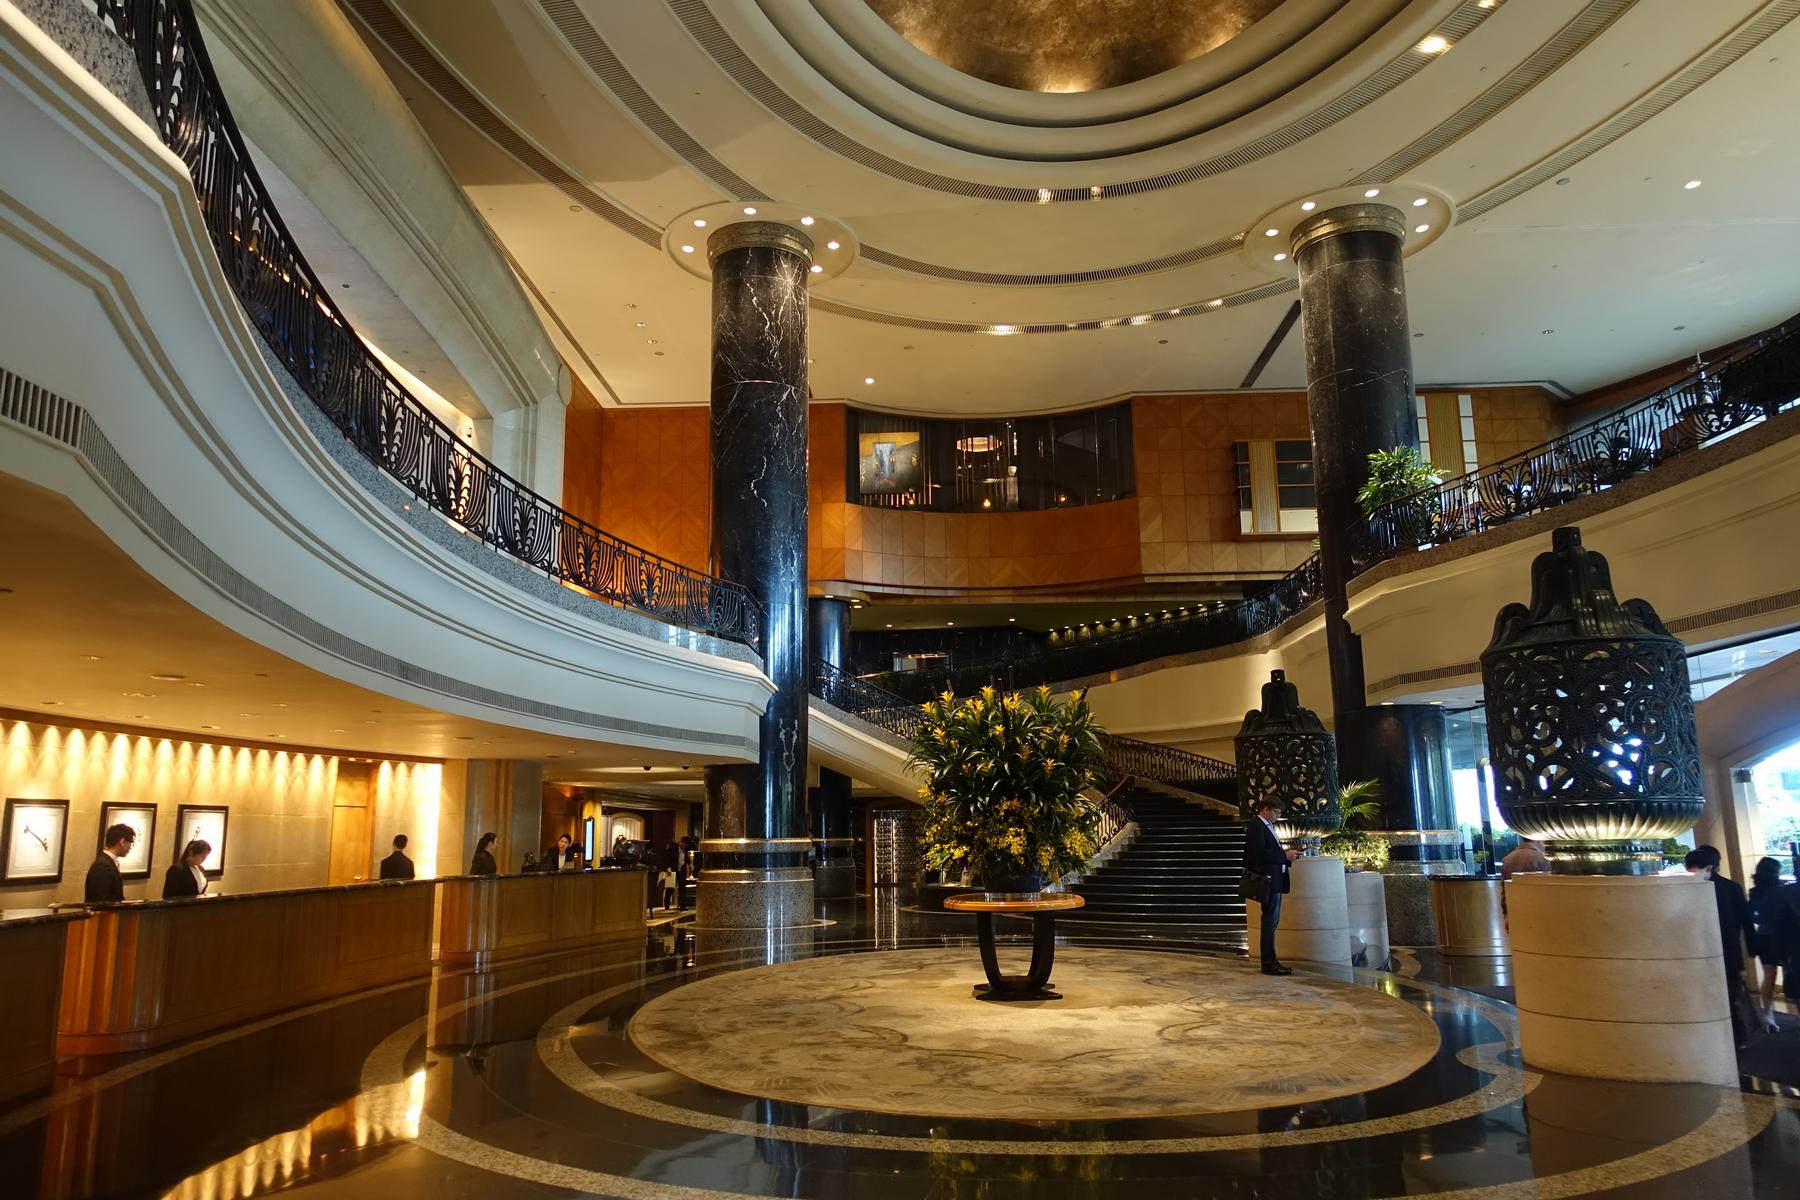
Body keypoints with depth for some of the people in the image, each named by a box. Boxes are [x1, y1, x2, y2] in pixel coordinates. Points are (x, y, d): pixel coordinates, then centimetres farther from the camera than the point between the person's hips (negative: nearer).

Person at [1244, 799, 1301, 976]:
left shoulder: (1268, 826, 19)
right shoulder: (1255, 826, -13)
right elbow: (1260, 854, -22)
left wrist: (1286, 853, 3)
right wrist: (1285, 856, -17)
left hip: (1275, 881, 10)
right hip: (1267, 880, -10)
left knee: (1271, 922, 13)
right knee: (1270, 921, -8)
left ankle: (1270, 962, 19)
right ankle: (1269, 964, -5)